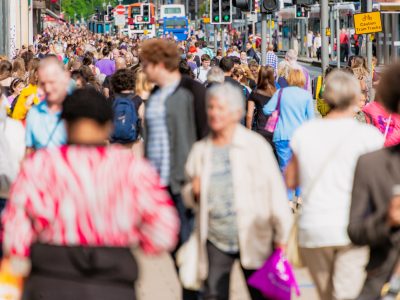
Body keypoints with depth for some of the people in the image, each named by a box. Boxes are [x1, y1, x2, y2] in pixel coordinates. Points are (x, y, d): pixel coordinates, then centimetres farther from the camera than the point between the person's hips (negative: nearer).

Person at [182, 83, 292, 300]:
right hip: (215, 240, 3)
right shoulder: (200, 150, 7)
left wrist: (282, 237, -4)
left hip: (252, 239, -2)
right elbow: (189, 198, 19)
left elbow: (275, 190, -3)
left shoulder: (255, 145, -4)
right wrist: (193, 192, -6)